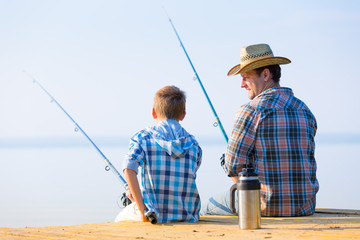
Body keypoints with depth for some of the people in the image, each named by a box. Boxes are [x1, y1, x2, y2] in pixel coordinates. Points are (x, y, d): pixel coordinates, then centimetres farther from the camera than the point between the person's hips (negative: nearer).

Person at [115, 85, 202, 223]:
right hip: (188, 217, 4)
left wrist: (142, 210, -17)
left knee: (120, 220, 29)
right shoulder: (194, 144, 5)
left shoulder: (143, 137, -4)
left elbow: (129, 169, -21)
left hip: (154, 216, -3)